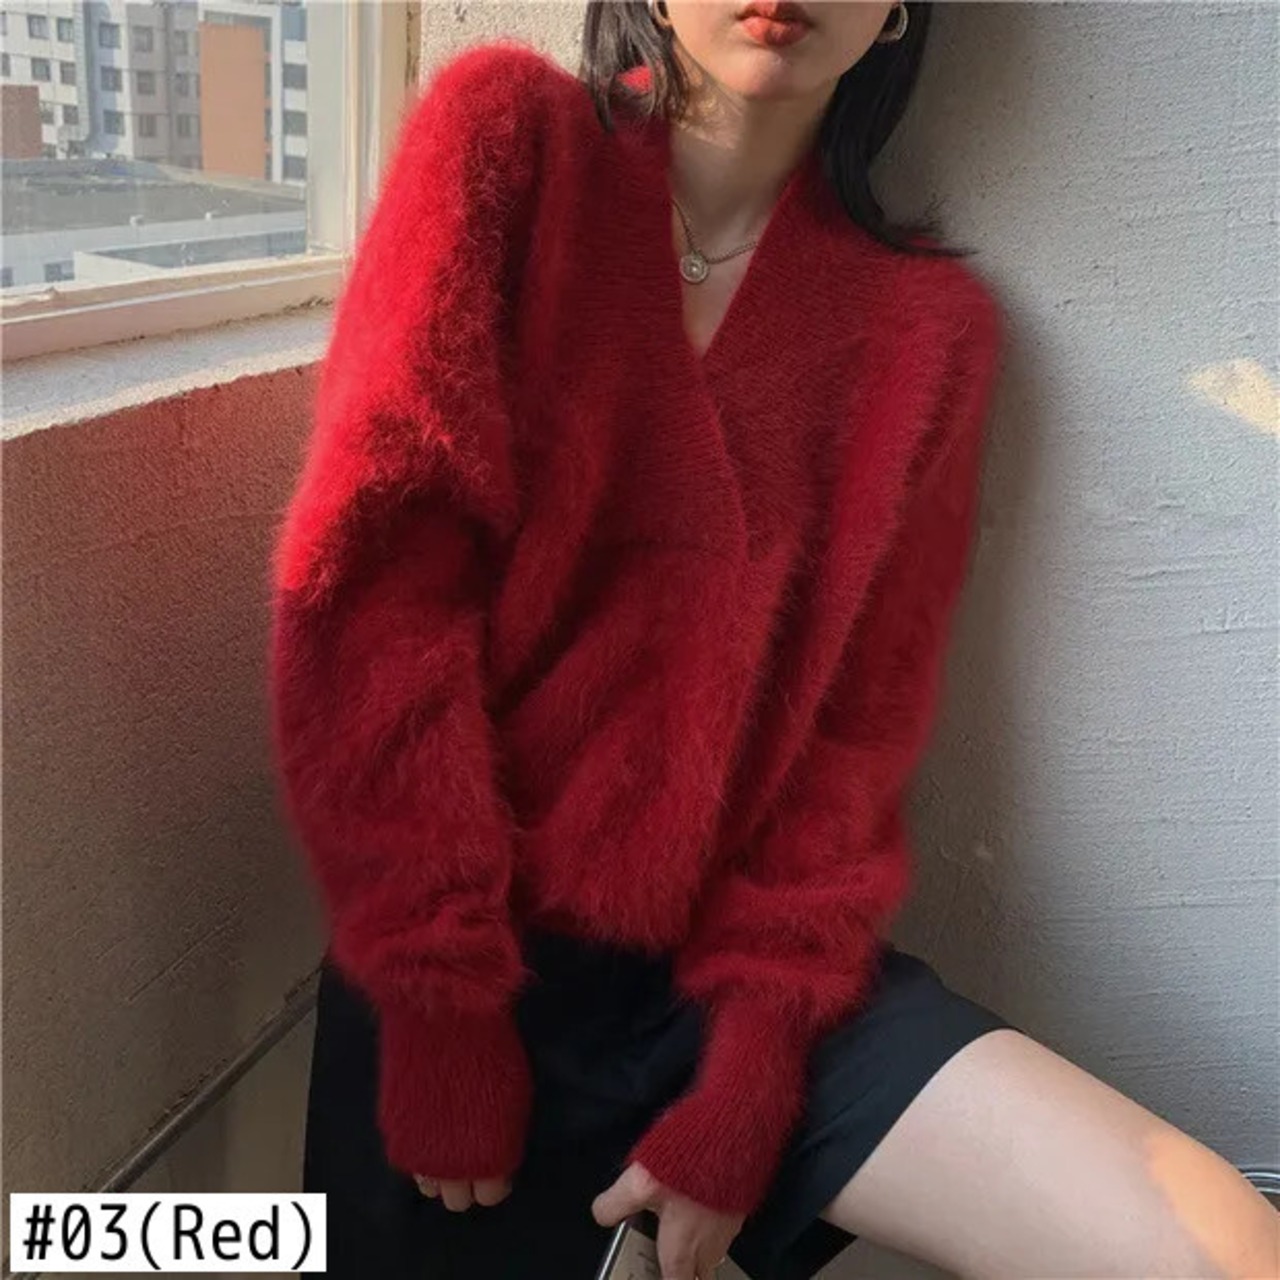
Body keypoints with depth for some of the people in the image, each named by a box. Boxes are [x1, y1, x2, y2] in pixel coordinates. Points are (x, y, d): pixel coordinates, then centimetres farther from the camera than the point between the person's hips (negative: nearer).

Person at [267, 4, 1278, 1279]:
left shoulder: (926, 317, 3)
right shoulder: (507, 132, -4)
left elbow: (860, 724, 1)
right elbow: (366, 568, -12)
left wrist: (749, 1075, -8)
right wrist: (443, 999, -13)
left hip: (743, 957, 2)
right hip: (459, 955, -1)